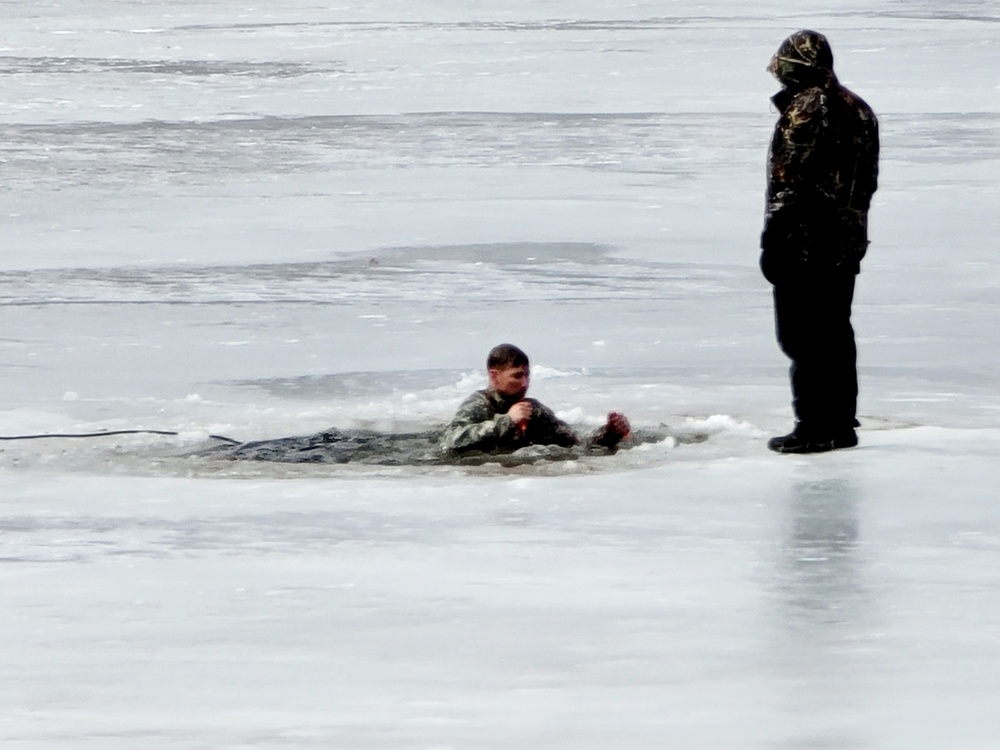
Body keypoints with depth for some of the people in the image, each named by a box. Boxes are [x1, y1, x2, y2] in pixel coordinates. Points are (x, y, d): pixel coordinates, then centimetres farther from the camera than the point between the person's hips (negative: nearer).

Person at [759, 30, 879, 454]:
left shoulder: (804, 109, -14)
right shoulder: (859, 110, 13)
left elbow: (789, 181, -18)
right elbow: (868, 182, 17)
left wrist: (772, 242, -14)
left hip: (805, 245, -9)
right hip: (848, 245, 9)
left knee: (802, 338, -5)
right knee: (836, 334, 15)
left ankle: (814, 429, -6)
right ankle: (841, 423, 18)